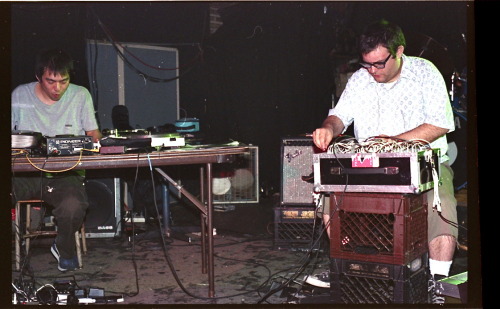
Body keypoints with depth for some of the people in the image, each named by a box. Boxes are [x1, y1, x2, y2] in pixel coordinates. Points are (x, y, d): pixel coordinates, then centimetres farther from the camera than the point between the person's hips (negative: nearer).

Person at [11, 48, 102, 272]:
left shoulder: (81, 95, 5)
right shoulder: (19, 95, 7)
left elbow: (93, 134, 10)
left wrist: (94, 141, -15)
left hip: (66, 173, -1)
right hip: (26, 172, 1)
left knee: (73, 207, -33)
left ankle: (64, 249, 1)